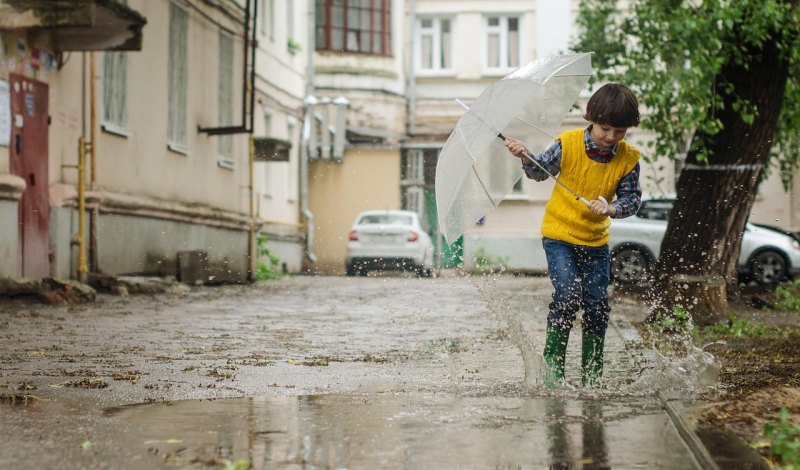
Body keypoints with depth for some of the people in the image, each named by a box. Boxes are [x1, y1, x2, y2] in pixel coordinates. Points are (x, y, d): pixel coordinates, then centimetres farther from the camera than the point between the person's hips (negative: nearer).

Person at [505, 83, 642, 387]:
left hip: (596, 240, 3)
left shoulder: (628, 159, -8)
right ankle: (552, 362, -3)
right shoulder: (568, 144, -12)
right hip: (559, 235, -3)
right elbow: (541, 171, 1)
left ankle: (591, 376, 16)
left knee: (598, 305, 1)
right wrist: (525, 158, -18)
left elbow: (632, 199, -5)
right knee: (568, 294, -19)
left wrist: (610, 208, -25)